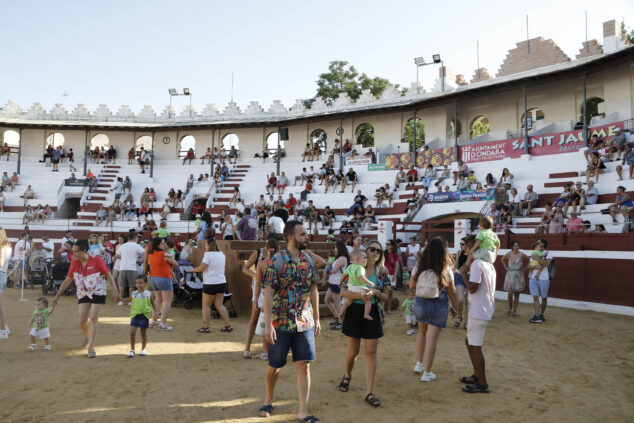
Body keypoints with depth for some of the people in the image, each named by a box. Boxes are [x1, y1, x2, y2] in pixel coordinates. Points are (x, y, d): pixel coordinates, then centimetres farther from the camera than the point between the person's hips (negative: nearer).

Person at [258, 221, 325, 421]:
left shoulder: (309, 259, 3)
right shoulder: (276, 261, -12)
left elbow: (313, 290, 11)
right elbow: (268, 294, -13)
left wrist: (316, 318, 11)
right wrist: (268, 324, -17)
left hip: (305, 322, 4)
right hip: (281, 323, -3)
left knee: (304, 365, 2)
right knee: (274, 366, 11)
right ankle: (268, 401, 35)